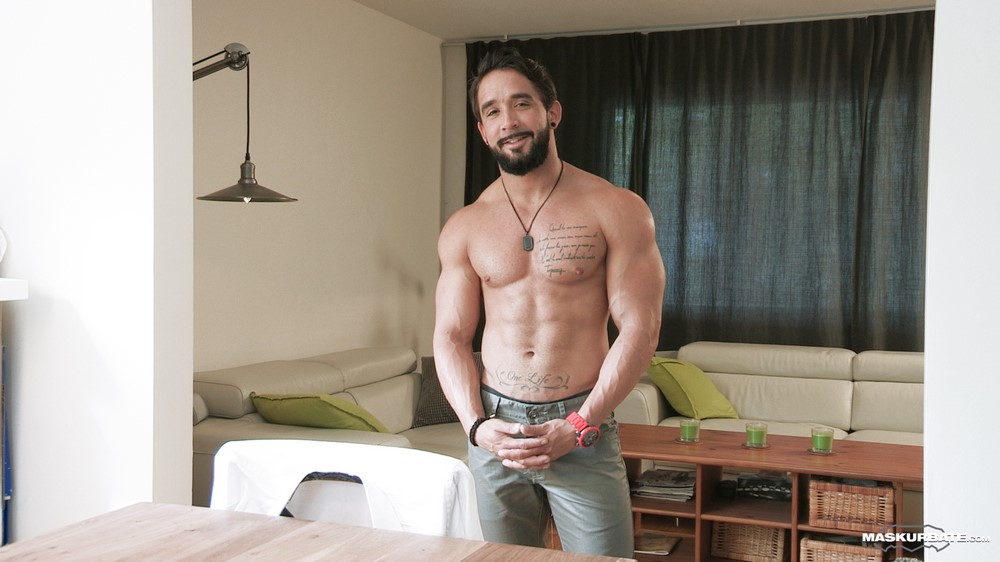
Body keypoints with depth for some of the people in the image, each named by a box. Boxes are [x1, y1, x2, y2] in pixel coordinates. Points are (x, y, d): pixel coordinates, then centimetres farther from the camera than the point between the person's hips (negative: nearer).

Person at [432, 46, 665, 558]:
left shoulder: (617, 211, -5)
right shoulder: (464, 228, 4)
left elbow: (639, 329, -8)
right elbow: (450, 337, 5)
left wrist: (578, 426, -14)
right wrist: (476, 424, -10)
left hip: (584, 427, -3)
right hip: (493, 428, 3)